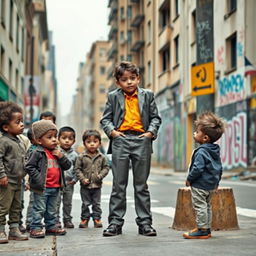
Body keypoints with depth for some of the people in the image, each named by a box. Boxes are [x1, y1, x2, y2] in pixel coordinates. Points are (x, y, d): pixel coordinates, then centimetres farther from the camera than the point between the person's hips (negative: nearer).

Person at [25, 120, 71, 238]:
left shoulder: (57, 152, 10)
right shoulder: (38, 153, -12)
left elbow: (67, 166, 10)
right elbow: (29, 166, -14)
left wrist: (61, 157, -8)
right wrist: (39, 178, -19)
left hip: (55, 187, 7)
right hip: (42, 188, -7)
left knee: (52, 210, 17)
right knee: (39, 209, -1)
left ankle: (51, 226, 28)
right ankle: (35, 228, 6)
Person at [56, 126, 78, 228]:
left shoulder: (74, 154, 4)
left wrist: (74, 179, -1)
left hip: (69, 183, 3)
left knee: (68, 202, 13)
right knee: (56, 202, -1)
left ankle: (67, 219, 23)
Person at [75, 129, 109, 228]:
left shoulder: (102, 157, -1)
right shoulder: (81, 157, -6)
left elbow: (106, 167, 4)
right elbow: (77, 169, -4)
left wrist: (101, 175, -12)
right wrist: (82, 179, -14)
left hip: (97, 185, 1)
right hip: (85, 186, -1)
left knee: (96, 203, 10)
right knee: (85, 204, 8)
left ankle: (97, 218, 20)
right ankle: (84, 218, 17)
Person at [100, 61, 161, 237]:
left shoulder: (147, 95, 8)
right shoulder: (113, 97, 8)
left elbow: (155, 117, 10)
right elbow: (106, 119, 10)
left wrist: (151, 131, -7)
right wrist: (112, 131, -8)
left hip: (141, 139, 0)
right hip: (120, 140, 0)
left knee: (141, 184, 6)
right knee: (119, 184, 3)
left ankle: (145, 222, 12)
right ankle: (115, 222, 9)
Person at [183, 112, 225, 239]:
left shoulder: (201, 152, -20)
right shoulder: (215, 151, 8)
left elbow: (197, 168, -25)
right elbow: (219, 168, 16)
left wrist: (189, 179, -12)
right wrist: (216, 181, 25)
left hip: (200, 185, -10)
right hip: (211, 185, 10)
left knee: (200, 207, -3)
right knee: (207, 206, 17)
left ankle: (202, 230, 0)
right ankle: (207, 228, 24)